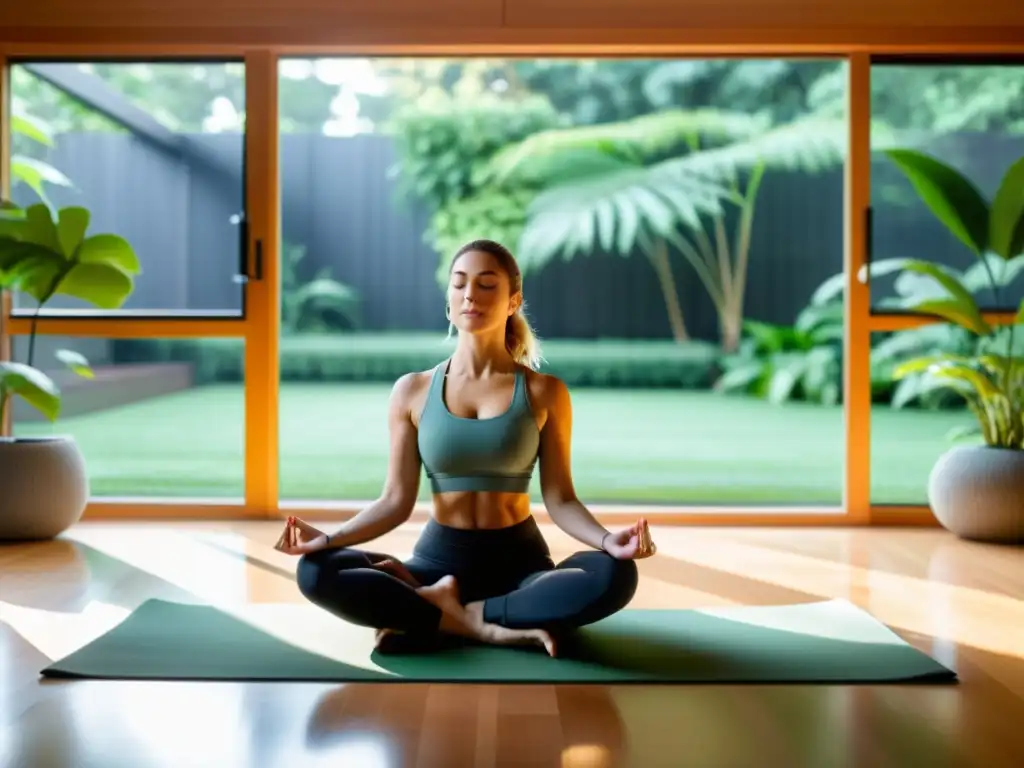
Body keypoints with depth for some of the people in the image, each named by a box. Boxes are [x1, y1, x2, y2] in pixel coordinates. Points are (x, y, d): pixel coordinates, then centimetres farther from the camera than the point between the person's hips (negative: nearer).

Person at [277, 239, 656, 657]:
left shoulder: (544, 392, -1)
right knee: (316, 572, -25)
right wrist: (331, 537, -17)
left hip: (519, 559, 0)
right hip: (440, 558, 1)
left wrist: (608, 539, -24)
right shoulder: (413, 391, 2)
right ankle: (487, 627, -23)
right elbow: (396, 501, 0)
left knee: (614, 575, -32)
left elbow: (559, 499, -3)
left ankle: (433, 613, -21)